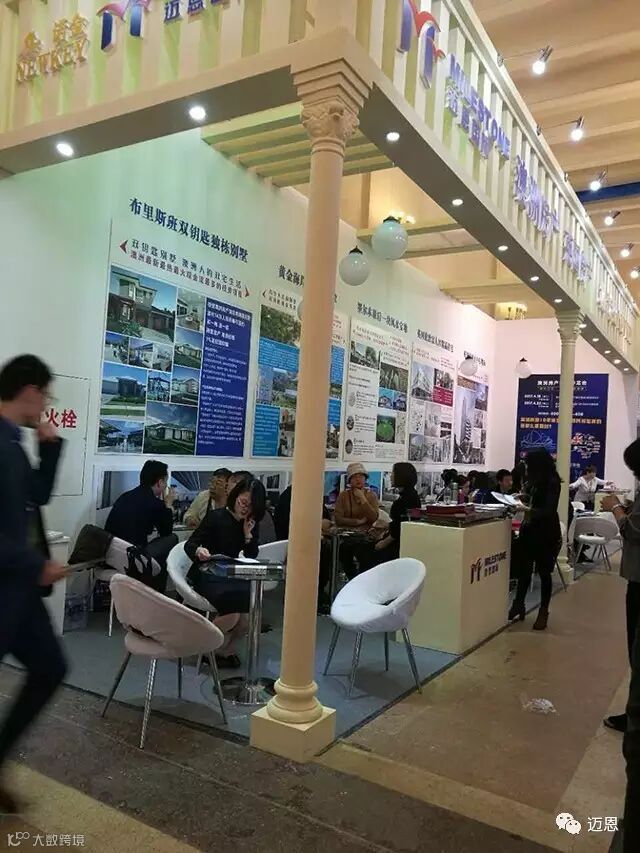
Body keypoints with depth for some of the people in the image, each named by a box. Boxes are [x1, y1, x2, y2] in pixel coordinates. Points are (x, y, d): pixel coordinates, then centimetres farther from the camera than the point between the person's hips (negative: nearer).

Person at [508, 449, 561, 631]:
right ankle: (518, 606, 20)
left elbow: (550, 510, -22)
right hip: (529, 529, 6)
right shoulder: (535, 481, 5)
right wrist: (525, 498, 0)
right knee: (523, 569, 9)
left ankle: (543, 612, 16)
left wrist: (529, 510, -34)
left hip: (546, 533, -6)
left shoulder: (552, 482, -15)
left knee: (544, 572, 4)